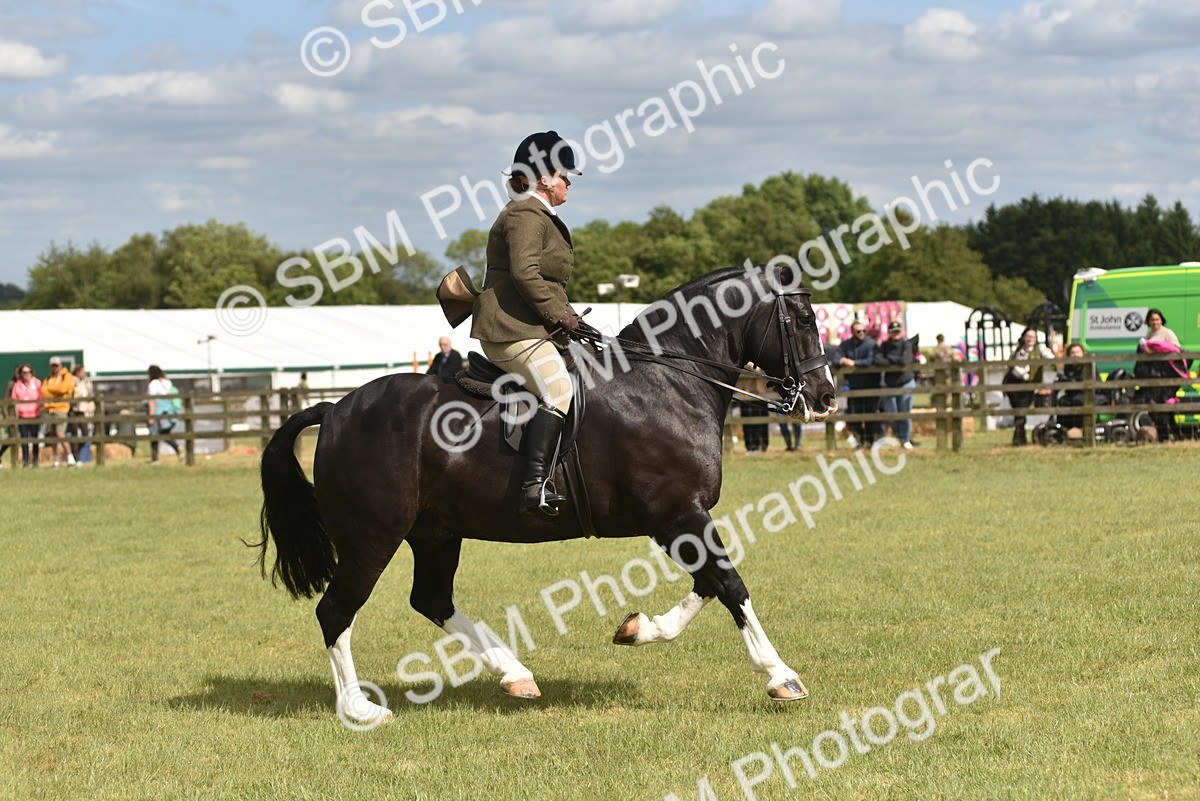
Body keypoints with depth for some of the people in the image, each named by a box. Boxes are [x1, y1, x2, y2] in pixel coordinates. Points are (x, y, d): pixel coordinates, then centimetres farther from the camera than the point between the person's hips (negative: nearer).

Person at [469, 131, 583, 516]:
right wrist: (560, 315, -17)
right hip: (513, 329, -11)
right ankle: (534, 484, -37)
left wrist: (566, 315, 18)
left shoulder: (541, 217, 25)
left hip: (533, 328, 11)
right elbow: (524, 273, -21)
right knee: (558, 390, -27)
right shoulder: (526, 215, -9)